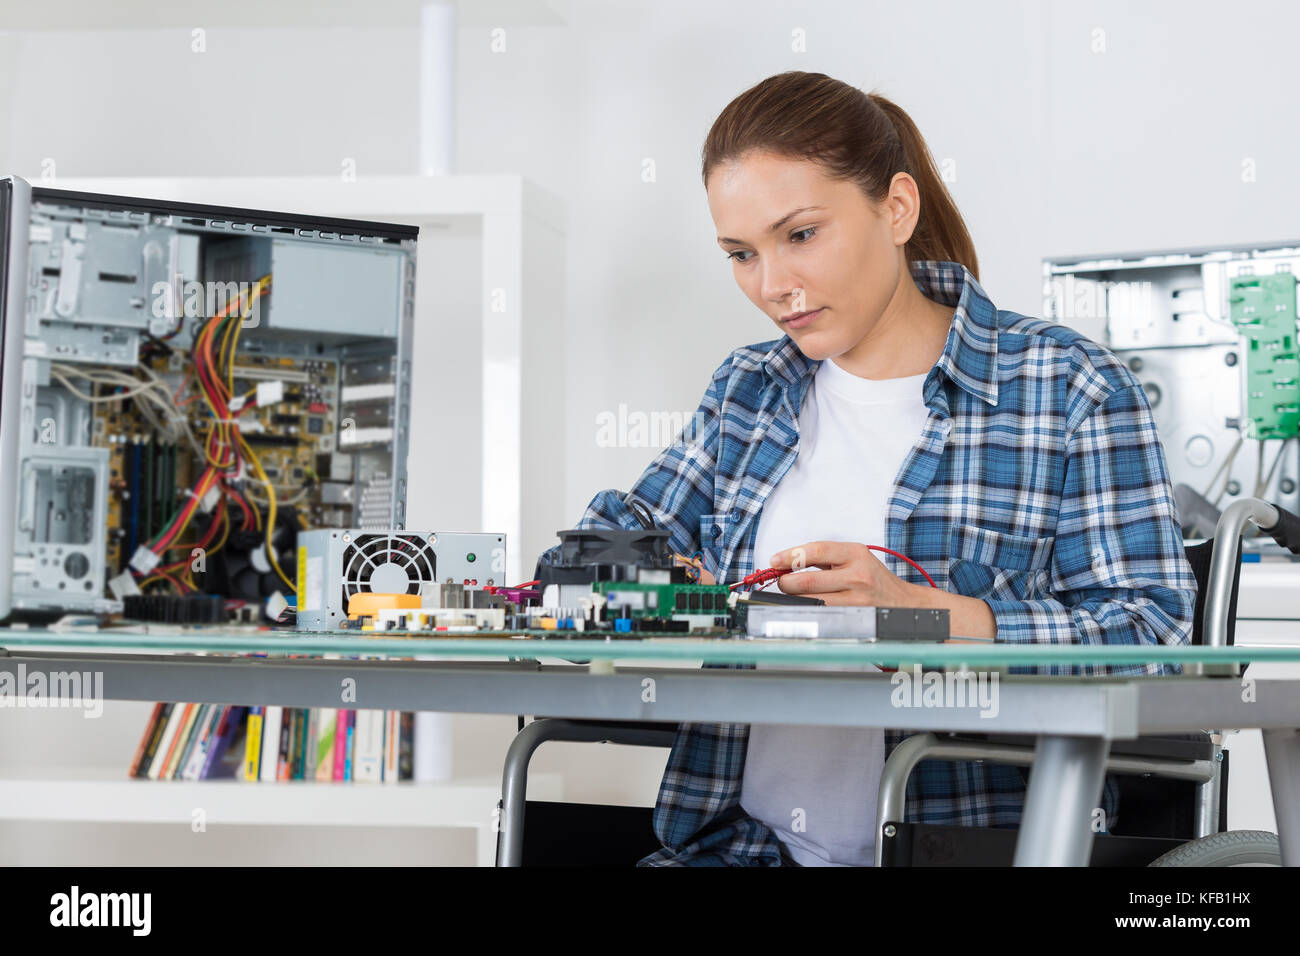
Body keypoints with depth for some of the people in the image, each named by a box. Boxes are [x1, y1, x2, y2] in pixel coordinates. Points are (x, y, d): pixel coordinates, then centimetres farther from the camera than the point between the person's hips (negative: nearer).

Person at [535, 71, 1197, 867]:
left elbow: (1151, 637, -8)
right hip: (745, 844, 5)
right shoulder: (748, 389, 16)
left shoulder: (1070, 390, 0)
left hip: (975, 839, -5)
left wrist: (913, 608, -20)